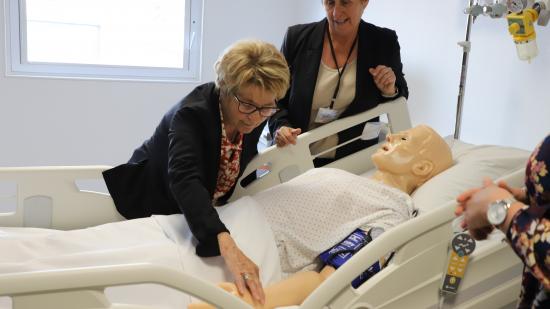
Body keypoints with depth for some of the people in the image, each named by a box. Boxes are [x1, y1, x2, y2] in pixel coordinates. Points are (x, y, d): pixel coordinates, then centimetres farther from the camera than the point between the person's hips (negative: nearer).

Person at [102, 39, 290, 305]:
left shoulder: (253, 118, -15)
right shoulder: (192, 113, -35)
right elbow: (184, 180, -53)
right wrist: (226, 245, -66)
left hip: (204, 213, 5)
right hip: (152, 208, -5)